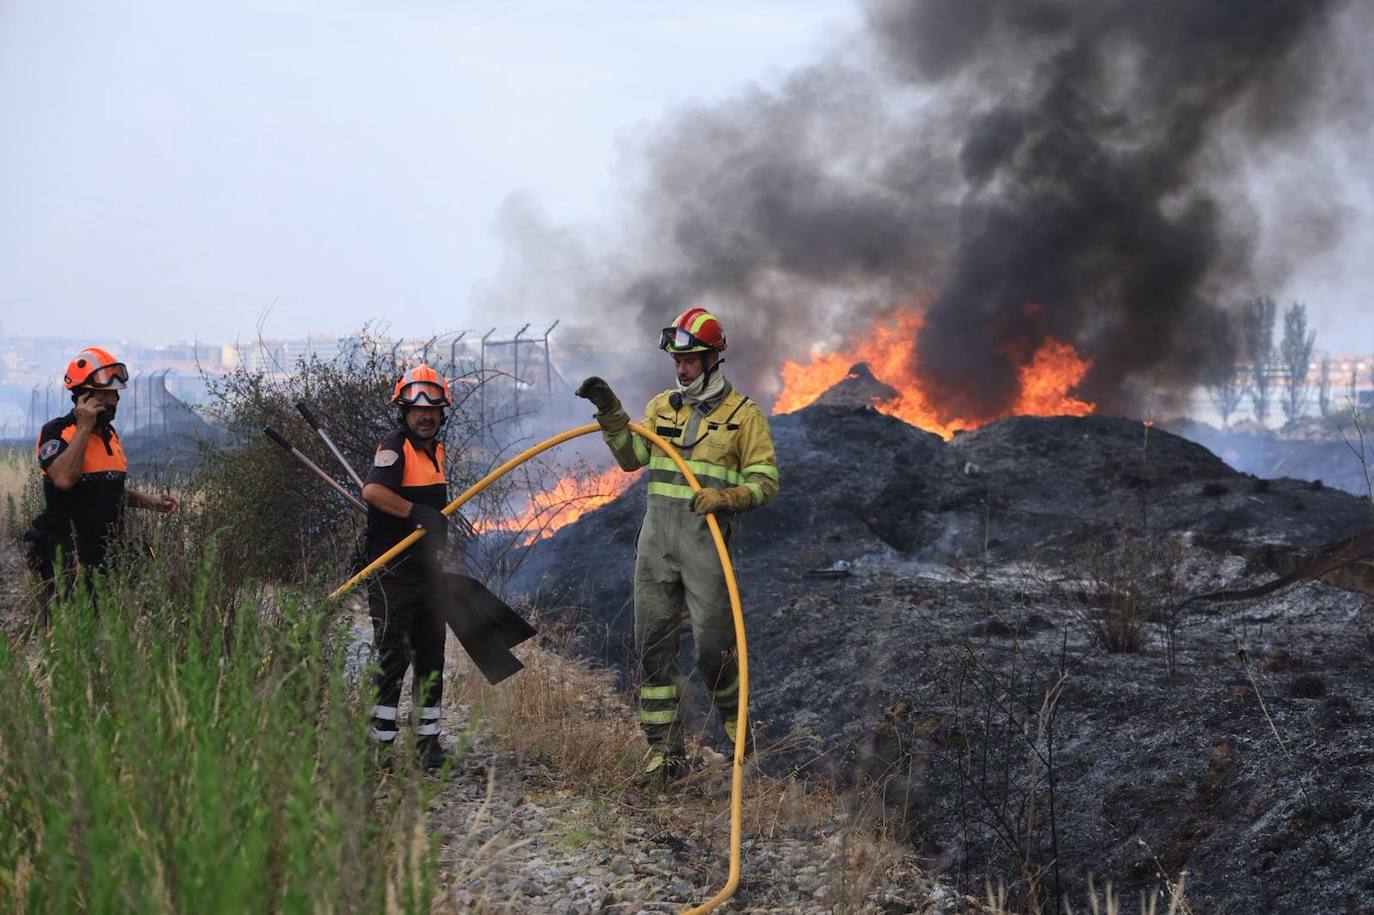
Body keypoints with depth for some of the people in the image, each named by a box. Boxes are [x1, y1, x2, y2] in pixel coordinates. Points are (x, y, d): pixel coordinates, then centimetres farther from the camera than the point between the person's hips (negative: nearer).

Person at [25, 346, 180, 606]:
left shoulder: (109, 433, 17)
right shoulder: (56, 433, -10)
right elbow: (63, 479, -29)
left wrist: (149, 500, 14)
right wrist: (84, 428, -21)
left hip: (105, 552, 8)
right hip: (67, 556, -8)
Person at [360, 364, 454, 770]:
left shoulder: (435, 449, 15)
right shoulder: (395, 446, -12)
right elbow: (372, 491, -31)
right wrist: (417, 513, -32)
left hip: (428, 571, 8)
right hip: (393, 572, -8)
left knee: (431, 657, 10)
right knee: (392, 659, -5)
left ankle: (428, 741, 17)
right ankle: (381, 744, 1)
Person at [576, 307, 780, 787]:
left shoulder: (743, 414, 1)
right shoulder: (662, 406, 15)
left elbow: (765, 480, -2)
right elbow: (632, 457, 6)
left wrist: (725, 497, -18)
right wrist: (610, 414, -6)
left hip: (706, 534, -5)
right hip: (657, 531, 5)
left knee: (712, 643, -7)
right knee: (653, 641, 2)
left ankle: (734, 717, 22)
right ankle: (665, 752, 8)